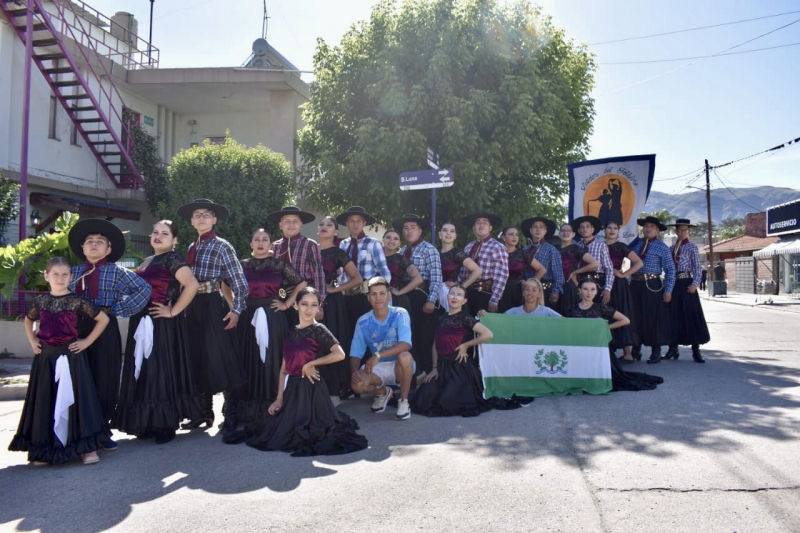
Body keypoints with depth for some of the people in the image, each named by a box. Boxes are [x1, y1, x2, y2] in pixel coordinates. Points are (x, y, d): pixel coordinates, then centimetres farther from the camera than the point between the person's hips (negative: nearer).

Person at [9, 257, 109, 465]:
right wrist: (32, 341, 11)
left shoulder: (77, 301, -5)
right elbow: (28, 320, 25)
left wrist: (87, 342, -4)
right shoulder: (40, 301, 5)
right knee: (46, 401, 7)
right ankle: (45, 448, 19)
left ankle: (86, 446, 5)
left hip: (71, 355, -3)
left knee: (74, 399, -2)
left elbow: (103, 319, -2)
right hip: (45, 357, 3)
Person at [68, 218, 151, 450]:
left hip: (105, 331, -3)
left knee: (105, 380, 3)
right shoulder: (75, 272, 10)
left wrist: (115, 309, -10)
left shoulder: (116, 271, 0)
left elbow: (143, 290, -9)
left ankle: (102, 430, 15)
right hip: (77, 330, 3)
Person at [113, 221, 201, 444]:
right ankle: (149, 422, 22)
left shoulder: (172, 259, -9)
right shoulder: (146, 262, 17)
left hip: (163, 325, -9)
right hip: (142, 324, 9)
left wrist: (173, 312, -18)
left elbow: (192, 285, -23)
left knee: (163, 371, -3)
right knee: (144, 371, 11)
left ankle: (167, 425, 7)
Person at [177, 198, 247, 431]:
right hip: (193, 308, 7)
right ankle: (205, 412, 22)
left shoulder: (222, 246, -4)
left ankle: (231, 414, 8)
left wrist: (236, 310, -14)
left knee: (222, 359, -2)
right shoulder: (191, 248, 14)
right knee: (199, 360, 11)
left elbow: (239, 281, -8)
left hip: (214, 307, -6)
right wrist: (186, 308, 10)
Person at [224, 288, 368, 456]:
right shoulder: (291, 332, 9)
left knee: (303, 435, -3)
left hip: (310, 388, -7)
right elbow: (284, 367, 8)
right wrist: (279, 398, 2)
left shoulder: (318, 330, -10)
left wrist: (311, 364, -17)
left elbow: (339, 354, -25)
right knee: (278, 430, 10)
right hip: (292, 388, 7)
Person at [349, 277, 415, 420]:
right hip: (378, 368, 2)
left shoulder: (400, 314, -13)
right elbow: (356, 353, -1)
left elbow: (406, 345, -27)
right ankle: (382, 392, 10)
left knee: (405, 356, -37)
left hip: (399, 366, -2)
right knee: (357, 385, -28)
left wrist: (378, 355, -37)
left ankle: (404, 401, -12)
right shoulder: (363, 322, -4)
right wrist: (355, 371, -23)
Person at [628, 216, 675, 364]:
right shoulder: (636, 243, 11)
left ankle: (656, 352, 14)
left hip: (652, 285, -4)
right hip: (635, 284, 4)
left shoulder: (662, 247, 0)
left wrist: (668, 290, -10)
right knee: (635, 318, 10)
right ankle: (635, 350, 22)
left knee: (653, 318, 2)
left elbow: (670, 270, -4)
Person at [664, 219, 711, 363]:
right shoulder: (671, 248, 12)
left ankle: (696, 350, -1)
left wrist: (694, 284, -16)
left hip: (687, 283, -4)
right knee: (674, 316, 8)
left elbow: (697, 268, -4)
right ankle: (673, 348, 16)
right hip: (673, 284, 5)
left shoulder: (692, 247, 0)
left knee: (692, 316, -4)